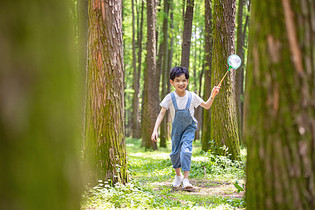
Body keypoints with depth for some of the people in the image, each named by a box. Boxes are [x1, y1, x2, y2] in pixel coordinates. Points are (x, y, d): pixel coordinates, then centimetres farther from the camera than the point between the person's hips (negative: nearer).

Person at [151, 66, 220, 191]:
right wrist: (155, 130, -20)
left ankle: (186, 179, -19)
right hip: (176, 128, 1)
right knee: (175, 152, 7)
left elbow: (207, 106, 2)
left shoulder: (192, 96, -12)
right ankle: (178, 175, 34)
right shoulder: (170, 98, -14)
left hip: (189, 127, -1)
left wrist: (212, 96, -16)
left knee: (186, 150, -20)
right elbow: (162, 113, -12)